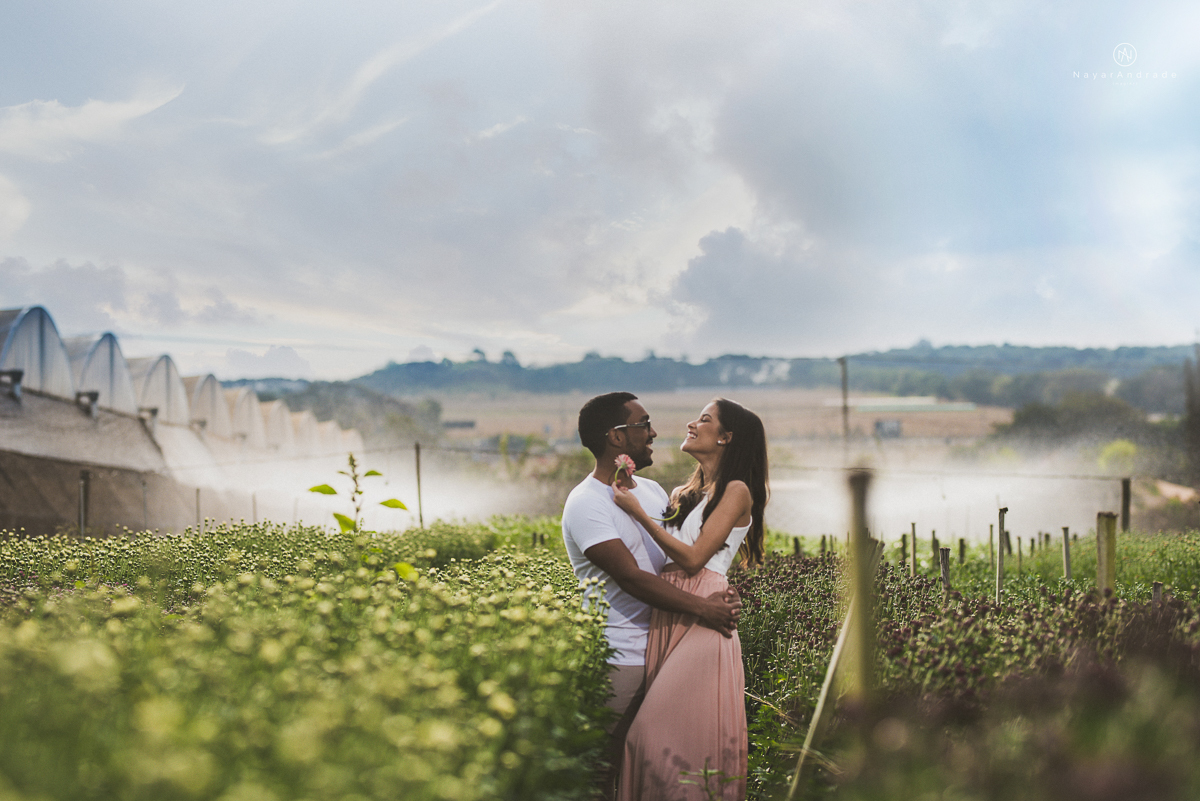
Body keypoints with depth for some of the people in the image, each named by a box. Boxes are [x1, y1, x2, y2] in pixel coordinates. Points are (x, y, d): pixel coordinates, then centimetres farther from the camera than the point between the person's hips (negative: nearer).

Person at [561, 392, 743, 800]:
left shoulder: (652, 490, 13)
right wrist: (702, 608, -18)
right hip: (620, 659, -7)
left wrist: (720, 595, -5)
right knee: (607, 768, -2)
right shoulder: (586, 504, -12)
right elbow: (632, 578, -18)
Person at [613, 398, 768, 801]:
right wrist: (631, 492, 9)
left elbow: (693, 558, -11)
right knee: (656, 731, 4)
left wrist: (639, 512, -9)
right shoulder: (684, 493, 21)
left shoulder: (736, 491, -2)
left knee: (683, 730, -11)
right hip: (666, 619, 7)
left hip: (703, 618, -7)